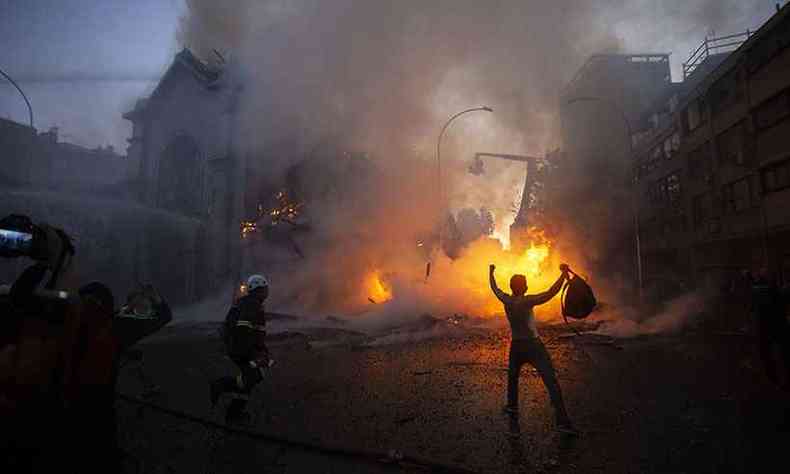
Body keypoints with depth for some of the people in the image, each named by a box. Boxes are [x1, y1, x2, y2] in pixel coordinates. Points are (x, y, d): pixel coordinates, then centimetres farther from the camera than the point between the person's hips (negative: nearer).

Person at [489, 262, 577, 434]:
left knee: (512, 375, 29)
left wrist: (491, 272, 30)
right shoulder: (527, 301, -19)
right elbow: (550, 293, -29)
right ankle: (562, 421, -8)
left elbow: (494, 288, 16)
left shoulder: (506, 300, -3)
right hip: (534, 346, -5)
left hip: (516, 347, 6)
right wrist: (564, 274, -30)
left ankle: (512, 405, 40)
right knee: (551, 382, -4)